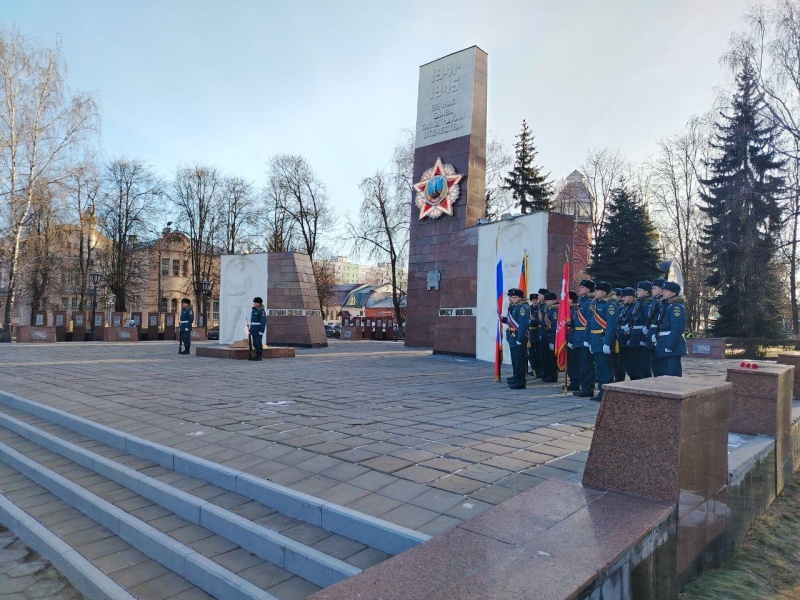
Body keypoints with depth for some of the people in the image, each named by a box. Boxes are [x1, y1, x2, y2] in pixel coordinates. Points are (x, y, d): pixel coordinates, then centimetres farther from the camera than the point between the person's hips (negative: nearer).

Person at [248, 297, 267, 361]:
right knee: (255, 343, 9)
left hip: (258, 330, -8)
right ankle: (257, 355, 16)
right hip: (253, 330, 8)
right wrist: (250, 329, 18)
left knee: (258, 342, -6)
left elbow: (263, 322, -17)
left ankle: (259, 356, -1)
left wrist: (261, 331, -21)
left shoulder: (261, 311, -13)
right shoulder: (253, 310, 14)